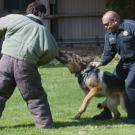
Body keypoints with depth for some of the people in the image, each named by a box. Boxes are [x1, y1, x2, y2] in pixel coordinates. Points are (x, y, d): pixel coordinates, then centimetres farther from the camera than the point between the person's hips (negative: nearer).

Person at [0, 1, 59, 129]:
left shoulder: (14, 18, 9)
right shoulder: (42, 30, 8)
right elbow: (52, 51, 6)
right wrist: (38, 62, 17)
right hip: (26, 65, -1)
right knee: (35, 97, 10)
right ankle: (45, 124, 11)